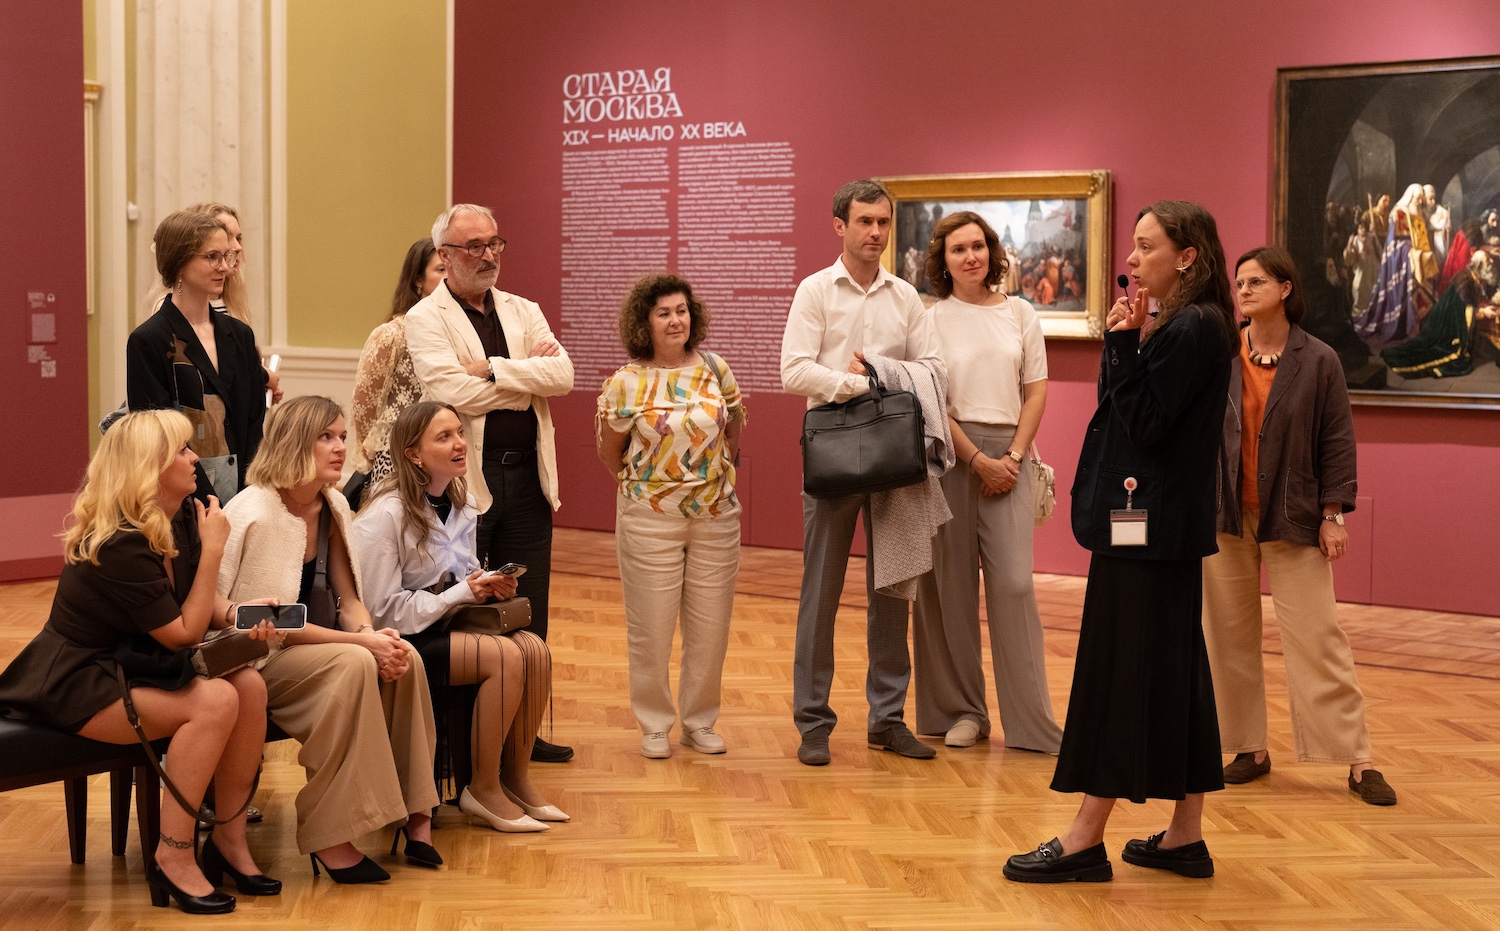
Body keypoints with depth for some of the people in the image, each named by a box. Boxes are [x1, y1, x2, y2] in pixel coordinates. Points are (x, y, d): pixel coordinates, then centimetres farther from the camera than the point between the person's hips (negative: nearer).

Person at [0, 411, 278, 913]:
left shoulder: (183, 515, -1)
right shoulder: (120, 544, -27)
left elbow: (195, 597, 12)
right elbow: (183, 633, -20)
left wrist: (236, 612, -10)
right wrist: (213, 549, -20)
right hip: (74, 683, -8)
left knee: (249, 685, -13)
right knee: (215, 701, -27)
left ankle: (229, 839, -1)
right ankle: (173, 855, -15)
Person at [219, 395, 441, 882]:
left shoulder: (332, 506, 4)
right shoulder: (255, 513, -20)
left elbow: (348, 596, 8)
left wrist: (373, 634, -15)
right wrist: (361, 642, -25)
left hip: (296, 644, 8)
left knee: (403, 659, -16)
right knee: (352, 664, -31)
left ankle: (413, 813, -6)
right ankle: (328, 837, -24)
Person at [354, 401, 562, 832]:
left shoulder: (461, 503, 7)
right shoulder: (386, 515, -18)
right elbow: (381, 611, -19)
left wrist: (489, 586, -4)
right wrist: (462, 593, -19)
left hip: (445, 625, 8)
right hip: (401, 641, -8)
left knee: (535, 651, -17)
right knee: (505, 658, -26)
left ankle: (517, 776, -3)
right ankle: (483, 790, -12)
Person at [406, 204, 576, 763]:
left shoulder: (524, 312, 14)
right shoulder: (425, 319, -2)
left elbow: (563, 375, -3)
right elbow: (455, 392, -18)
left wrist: (494, 368, -14)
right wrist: (530, 375, -8)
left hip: (527, 478, 5)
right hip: (466, 481, -5)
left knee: (528, 616, 9)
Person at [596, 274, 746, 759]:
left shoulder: (715, 370, 1)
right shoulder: (625, 382, -7)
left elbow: (734, 431, 13)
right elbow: (610, 452, 4)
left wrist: (713, 477, 12)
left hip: (716, 516, 3)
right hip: (649, 520, -3)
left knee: (710, 627, 7)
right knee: (651, 627, 3)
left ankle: (700, 722, 22)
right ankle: (654, 725, 18)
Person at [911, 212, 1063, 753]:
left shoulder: (1020, 313, 10)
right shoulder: (931, 319, 2)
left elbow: (1036, 390, 8)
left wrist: (1013, 456, -4)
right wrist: (979, 460, -8)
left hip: (1007, 453, 1)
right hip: (949, 453, -1)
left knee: (1013, 581, -7)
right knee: (950, 582, 0)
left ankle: (1031, 719, 0)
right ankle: (960, 709, 12)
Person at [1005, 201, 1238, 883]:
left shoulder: (1192, 329, -15)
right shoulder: (1184, 324, 15)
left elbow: (1144, 422, -19)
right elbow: (1133, 413, 12)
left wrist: (1125, 343, -16)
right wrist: (1123, 341, 2)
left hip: (1148, 523, -10)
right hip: (1163, 521, 10)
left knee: (1123, 668, -5)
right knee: (1174, 671, 12)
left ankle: (1086, 839, 2)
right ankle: (1186, 836, 18)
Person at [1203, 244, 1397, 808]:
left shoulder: (1318, 362, -3)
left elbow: (1337, 442, -1)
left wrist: (1334, 514, -4)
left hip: (1293, 522, -2)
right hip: (1224, 518, 3)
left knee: (1318, 640, -3)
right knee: (1230, 639, 7)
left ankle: (1357, 761, 4)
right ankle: (1250, 750, 20)